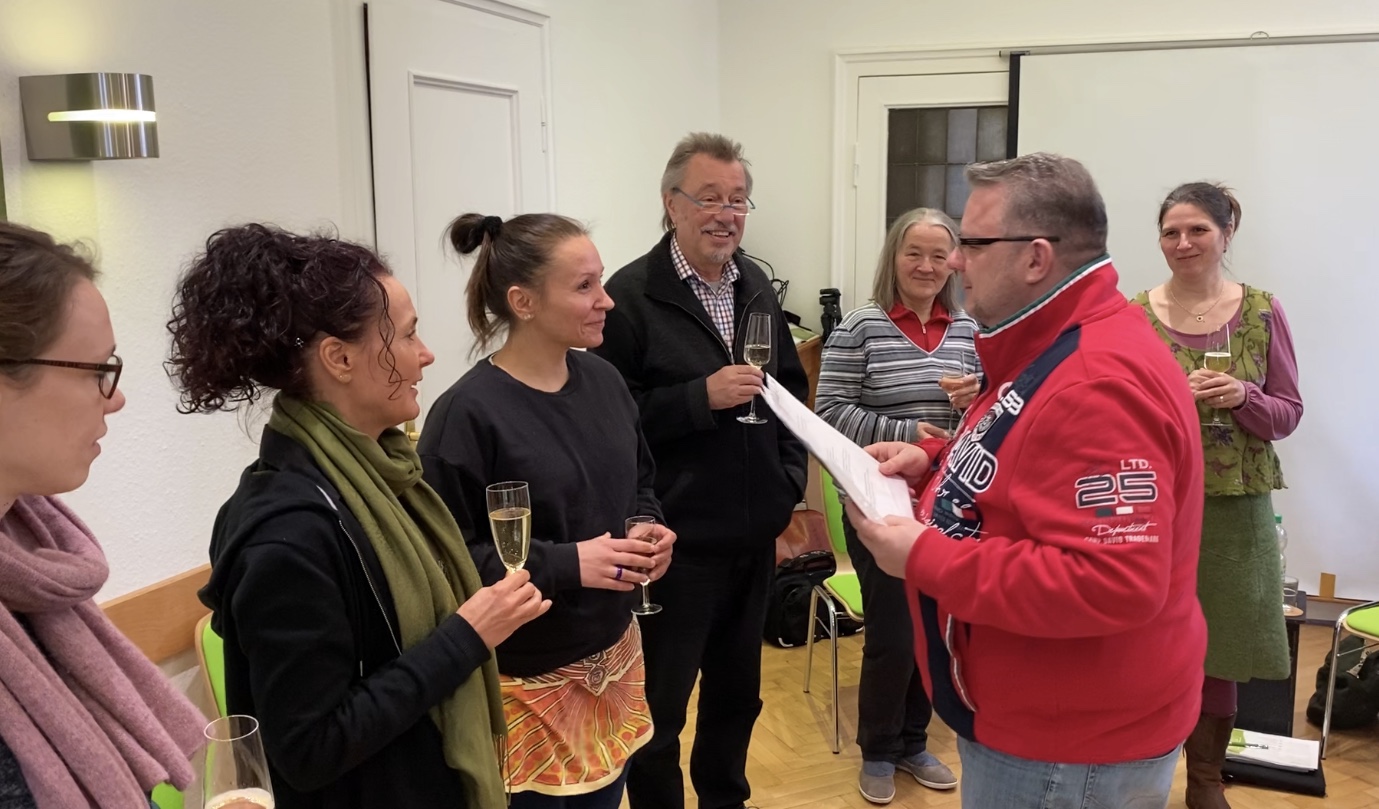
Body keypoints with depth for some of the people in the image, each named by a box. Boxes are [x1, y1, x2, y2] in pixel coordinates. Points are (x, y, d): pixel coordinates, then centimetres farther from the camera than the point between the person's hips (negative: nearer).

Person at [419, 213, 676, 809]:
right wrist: (566, 563, -26)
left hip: (614, 653, 7)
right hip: (527, 679, -6)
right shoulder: (468, 413, -20)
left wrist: (651, 530, -6)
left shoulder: (603, 380, 1)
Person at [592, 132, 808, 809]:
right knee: (658, 709, 9)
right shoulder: (632, 294, -13)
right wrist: (702, 397, -23)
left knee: (738, 695, 22)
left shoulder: (756, 285, 8)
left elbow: (791, 389, 16)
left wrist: (790, 480, 7)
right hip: (676, 543, -6)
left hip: (754, 537, 7)